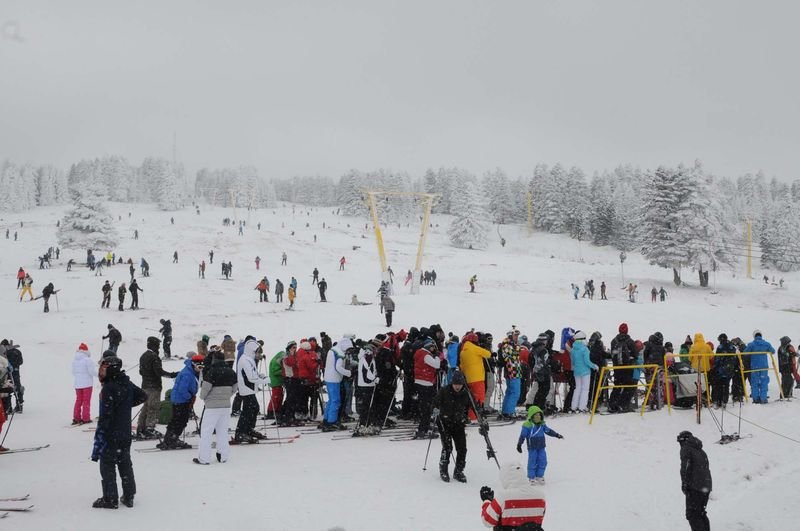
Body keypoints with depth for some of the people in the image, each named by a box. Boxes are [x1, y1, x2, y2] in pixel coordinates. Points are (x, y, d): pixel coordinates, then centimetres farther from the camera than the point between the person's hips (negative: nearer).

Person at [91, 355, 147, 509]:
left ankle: (110, 499, 7)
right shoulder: (127, 384, 3)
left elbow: (106, 415, -23)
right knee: (125, 464, 16)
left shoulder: (108, 388, -21)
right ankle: (128, 496, 21)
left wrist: (99, 437, -20)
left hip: (111, 434, -8)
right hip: (126, 434, 8)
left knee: (107, 466, 3)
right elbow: (143, 396, 19)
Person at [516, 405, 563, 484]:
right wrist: (519, 445, -13)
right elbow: (522, 436, -12)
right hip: (532, 448, -6)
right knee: (532, 462, 1)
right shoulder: (527, 425, -14)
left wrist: (557, 435, 15)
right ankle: (531, 478, 14)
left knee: (542, 461, 8)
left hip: (541, 447, 6)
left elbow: (548, 431, 17)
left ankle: (539, 476, 23)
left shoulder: (542, 424, 4)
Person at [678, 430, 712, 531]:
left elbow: (685, 467, -14)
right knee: (701, 513, 19)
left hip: (695, 488, -8)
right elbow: (706, 468, 20)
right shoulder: (701, 451, 22)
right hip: (706, 487, 8)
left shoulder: (686, 449, -1)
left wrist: (684, 484, -15)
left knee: (692, 515, -6)